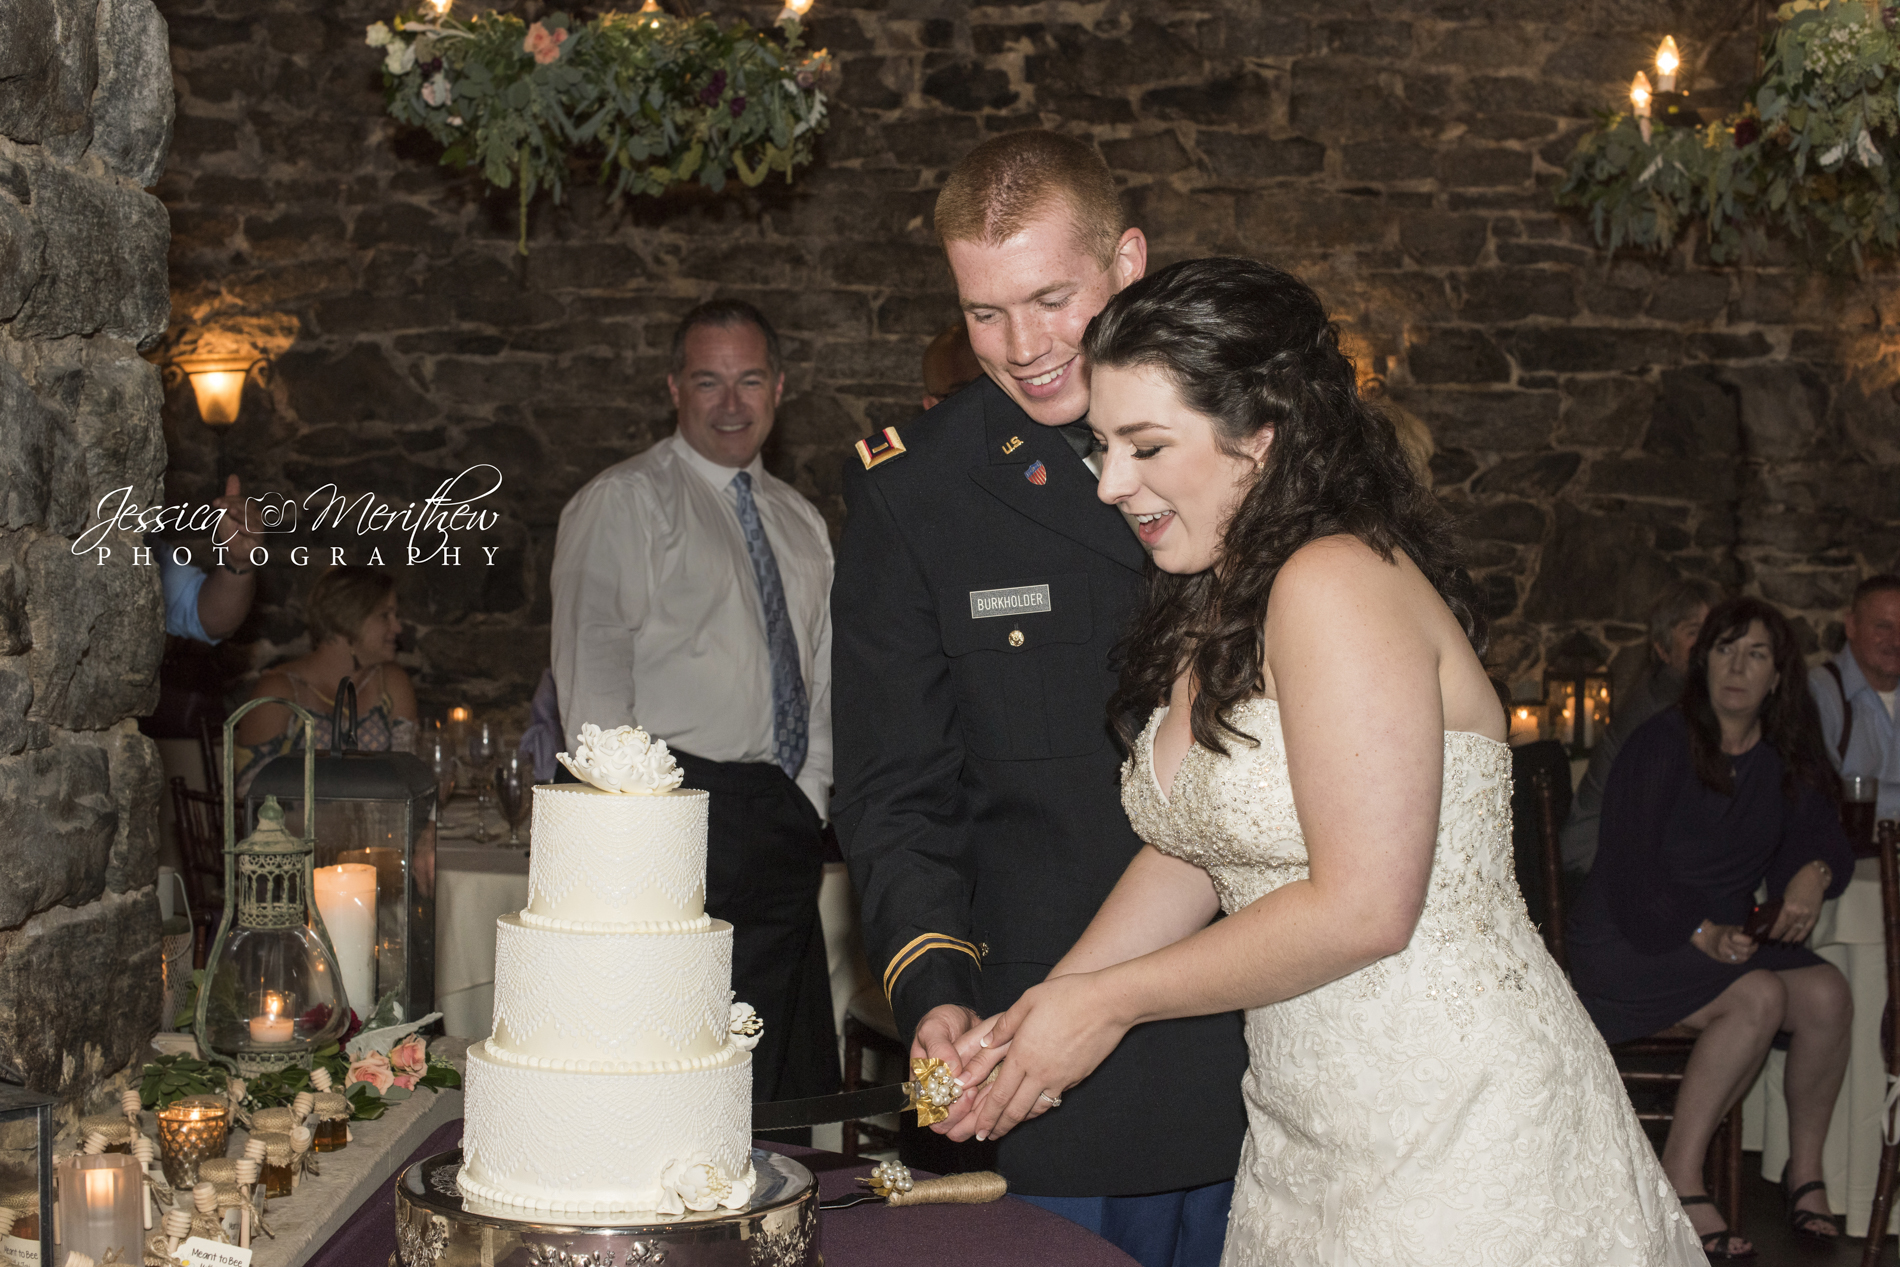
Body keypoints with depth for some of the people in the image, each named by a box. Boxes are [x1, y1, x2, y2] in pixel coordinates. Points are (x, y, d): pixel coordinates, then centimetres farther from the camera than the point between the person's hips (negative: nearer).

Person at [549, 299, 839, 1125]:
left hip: (786, 818, 7)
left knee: (792, 1090, 8)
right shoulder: (625, 502, -1)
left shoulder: (800, 522, 19)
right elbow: (592, 677, -8)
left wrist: (809, 797, 8)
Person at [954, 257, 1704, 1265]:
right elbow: (1190, 850, 11)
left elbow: (1362, 908, -23)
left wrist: (1105, 1002, -14)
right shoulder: (1210, 606, 8)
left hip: (1461, 1135, -8)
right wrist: (1037, 1018, 0)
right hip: (1303, 1137, 8)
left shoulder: (1335, 585, -20)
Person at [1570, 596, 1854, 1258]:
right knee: (1759, 997, -30)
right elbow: (1632, 869, -15)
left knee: (1828, 993, -20)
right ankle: (1680, 1177, -22)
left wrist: (1814, 873, -13)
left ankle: (1806, 1166, -1)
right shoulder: (1663, 743, -10)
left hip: (1727, 938, 6)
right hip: (1628, 942, -6)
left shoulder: (1786, 762, 9)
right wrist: (1701, 933, -26)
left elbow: (1825, 842, 11)